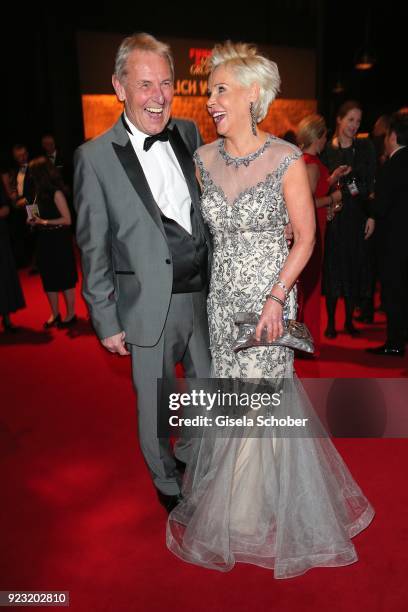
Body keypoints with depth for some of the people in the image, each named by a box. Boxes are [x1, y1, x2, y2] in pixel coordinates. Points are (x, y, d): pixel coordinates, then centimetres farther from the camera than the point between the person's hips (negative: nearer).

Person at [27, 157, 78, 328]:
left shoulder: (56, 193, -14)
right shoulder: (39, 192, 5)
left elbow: (67, 219, -16)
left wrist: (43, 222, -18)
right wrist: (34, 221, -4)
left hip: (58, 241, -7)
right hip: (44, 240, 7)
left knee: (64, 279, 4)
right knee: (48, 279, 12)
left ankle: (71, 314, 17)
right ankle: (55, 314, 24)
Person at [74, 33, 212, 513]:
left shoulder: (189, 134, 3)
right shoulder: (95, 157, -9)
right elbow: (94, 248, -6)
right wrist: (106, 321, -6)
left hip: (203, 294, 5)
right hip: (149, 305, -4)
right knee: (155, 404, 13)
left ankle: (192, 457, 50)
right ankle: (167, 482, 41)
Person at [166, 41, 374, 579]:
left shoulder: (287, 160, -11)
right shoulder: (205, 158, 3)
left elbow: (305, 238, -8)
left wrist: (277, 297, -16)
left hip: (269, 297, -4)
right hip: (222, 297, 5)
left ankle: (271, 503, 33)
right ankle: (235, 500, 42)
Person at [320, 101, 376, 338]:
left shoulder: (366, 147, 4)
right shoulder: (326, 149, 1)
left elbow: (373, 184, 1)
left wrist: (372, 215, -5)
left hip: (358, 214, 1)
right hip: (334, 215, -1)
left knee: (356, 267, 6)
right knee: (333, 267, 2)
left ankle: (349, 321, 19)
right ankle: (331, 322, 12)